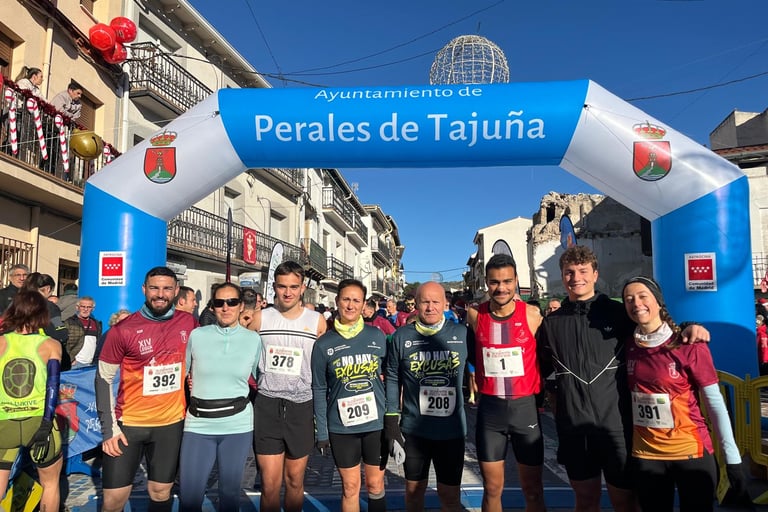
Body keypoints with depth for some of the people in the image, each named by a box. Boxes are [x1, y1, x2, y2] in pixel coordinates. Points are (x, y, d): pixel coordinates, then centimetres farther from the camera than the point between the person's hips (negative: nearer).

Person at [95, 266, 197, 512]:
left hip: (171, 422, 2)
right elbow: (103, 378, -4)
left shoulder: (189, 323, -4)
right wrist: (108, 427, -9)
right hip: (129, 423, -2)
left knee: (161, 492, 14)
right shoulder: (123, 329, -11)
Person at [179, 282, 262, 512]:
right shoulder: (196, 335, 0)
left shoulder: (253, 339, 0)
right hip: (199, 424, 0)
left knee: (230, 492, 13)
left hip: (237, 424, 0)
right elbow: (181, 373, 12)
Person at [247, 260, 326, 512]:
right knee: (270, 484, 2)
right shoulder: (260, 318, -1)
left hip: (302, 407, 0)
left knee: (295, 480, 14)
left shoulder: (317, 321, -1)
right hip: (267, 406, 0)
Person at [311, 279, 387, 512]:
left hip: (376, 423, 1)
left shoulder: (377, 336, -1)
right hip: (341, 426, 0)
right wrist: (322, 431, -1)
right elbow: (319, 390, 0)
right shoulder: (324, 344, -4)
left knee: (375, 484, 14)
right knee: (350, 487, 12)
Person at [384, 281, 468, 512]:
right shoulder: (401, 336, -5)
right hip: (413, 428, 1)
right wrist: (391, 426, -2)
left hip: (452, 429, 0)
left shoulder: (462, 334, -6)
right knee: (414, 489, 18)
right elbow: (392, 380, -1)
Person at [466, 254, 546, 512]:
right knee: (492, 490, 11)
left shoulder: (532, 314, -7)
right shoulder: (475, 316, -3)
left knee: (533, 491, 10)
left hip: (525, 407, -1)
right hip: (489, 409, 1)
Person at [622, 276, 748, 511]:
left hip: (691, 452, -3)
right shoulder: (628, 345, -1)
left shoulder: (689, 345, -12)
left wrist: (733, 460, -10)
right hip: (645, 455, 3)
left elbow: (715, 403, -9)